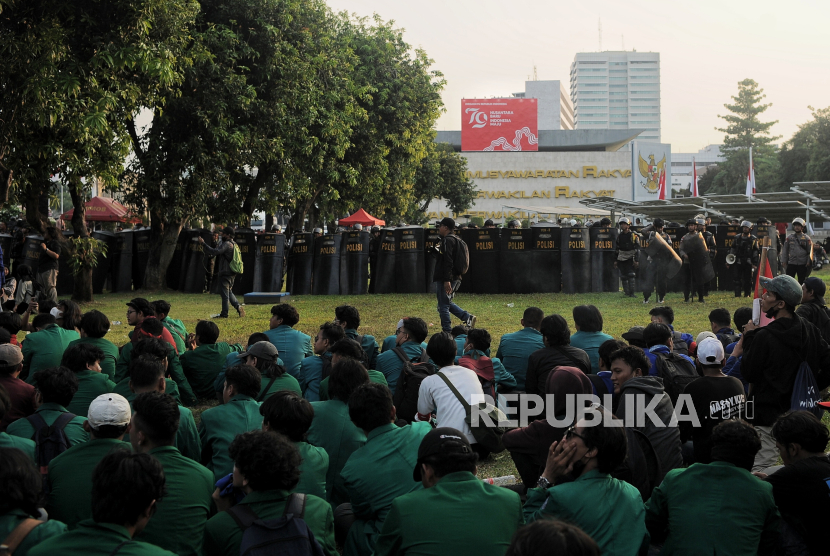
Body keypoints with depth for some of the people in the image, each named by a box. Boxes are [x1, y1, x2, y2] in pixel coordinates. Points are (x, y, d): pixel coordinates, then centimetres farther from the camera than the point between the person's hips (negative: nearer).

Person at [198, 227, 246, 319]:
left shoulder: (226, 244, -14)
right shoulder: (233, 244, 17)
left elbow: (215, 251, -27)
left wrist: (203, 243, -24)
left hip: (225, 273, -10)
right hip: (231, 273, 10)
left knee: (224, 293, -4)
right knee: (229, 292, 19)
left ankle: (224, 313, 0)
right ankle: (238, 307, 9)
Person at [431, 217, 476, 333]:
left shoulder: (447, 240, -14)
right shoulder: (456, 240, 17)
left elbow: (448, 261, -22)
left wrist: (447, 280, -26)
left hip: (444, 279, -10)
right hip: (455, 278, 10)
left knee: (443, 306, -3)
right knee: (447, 303, 20)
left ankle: (447, 331, 0)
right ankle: (467, 317, 12)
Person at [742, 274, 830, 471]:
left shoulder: (764, 337, -19)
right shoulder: (811, 331, 1)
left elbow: (748, 374, -8)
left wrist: (749, 337, -1)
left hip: (768, 415, -8)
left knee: (760, 470, -7)